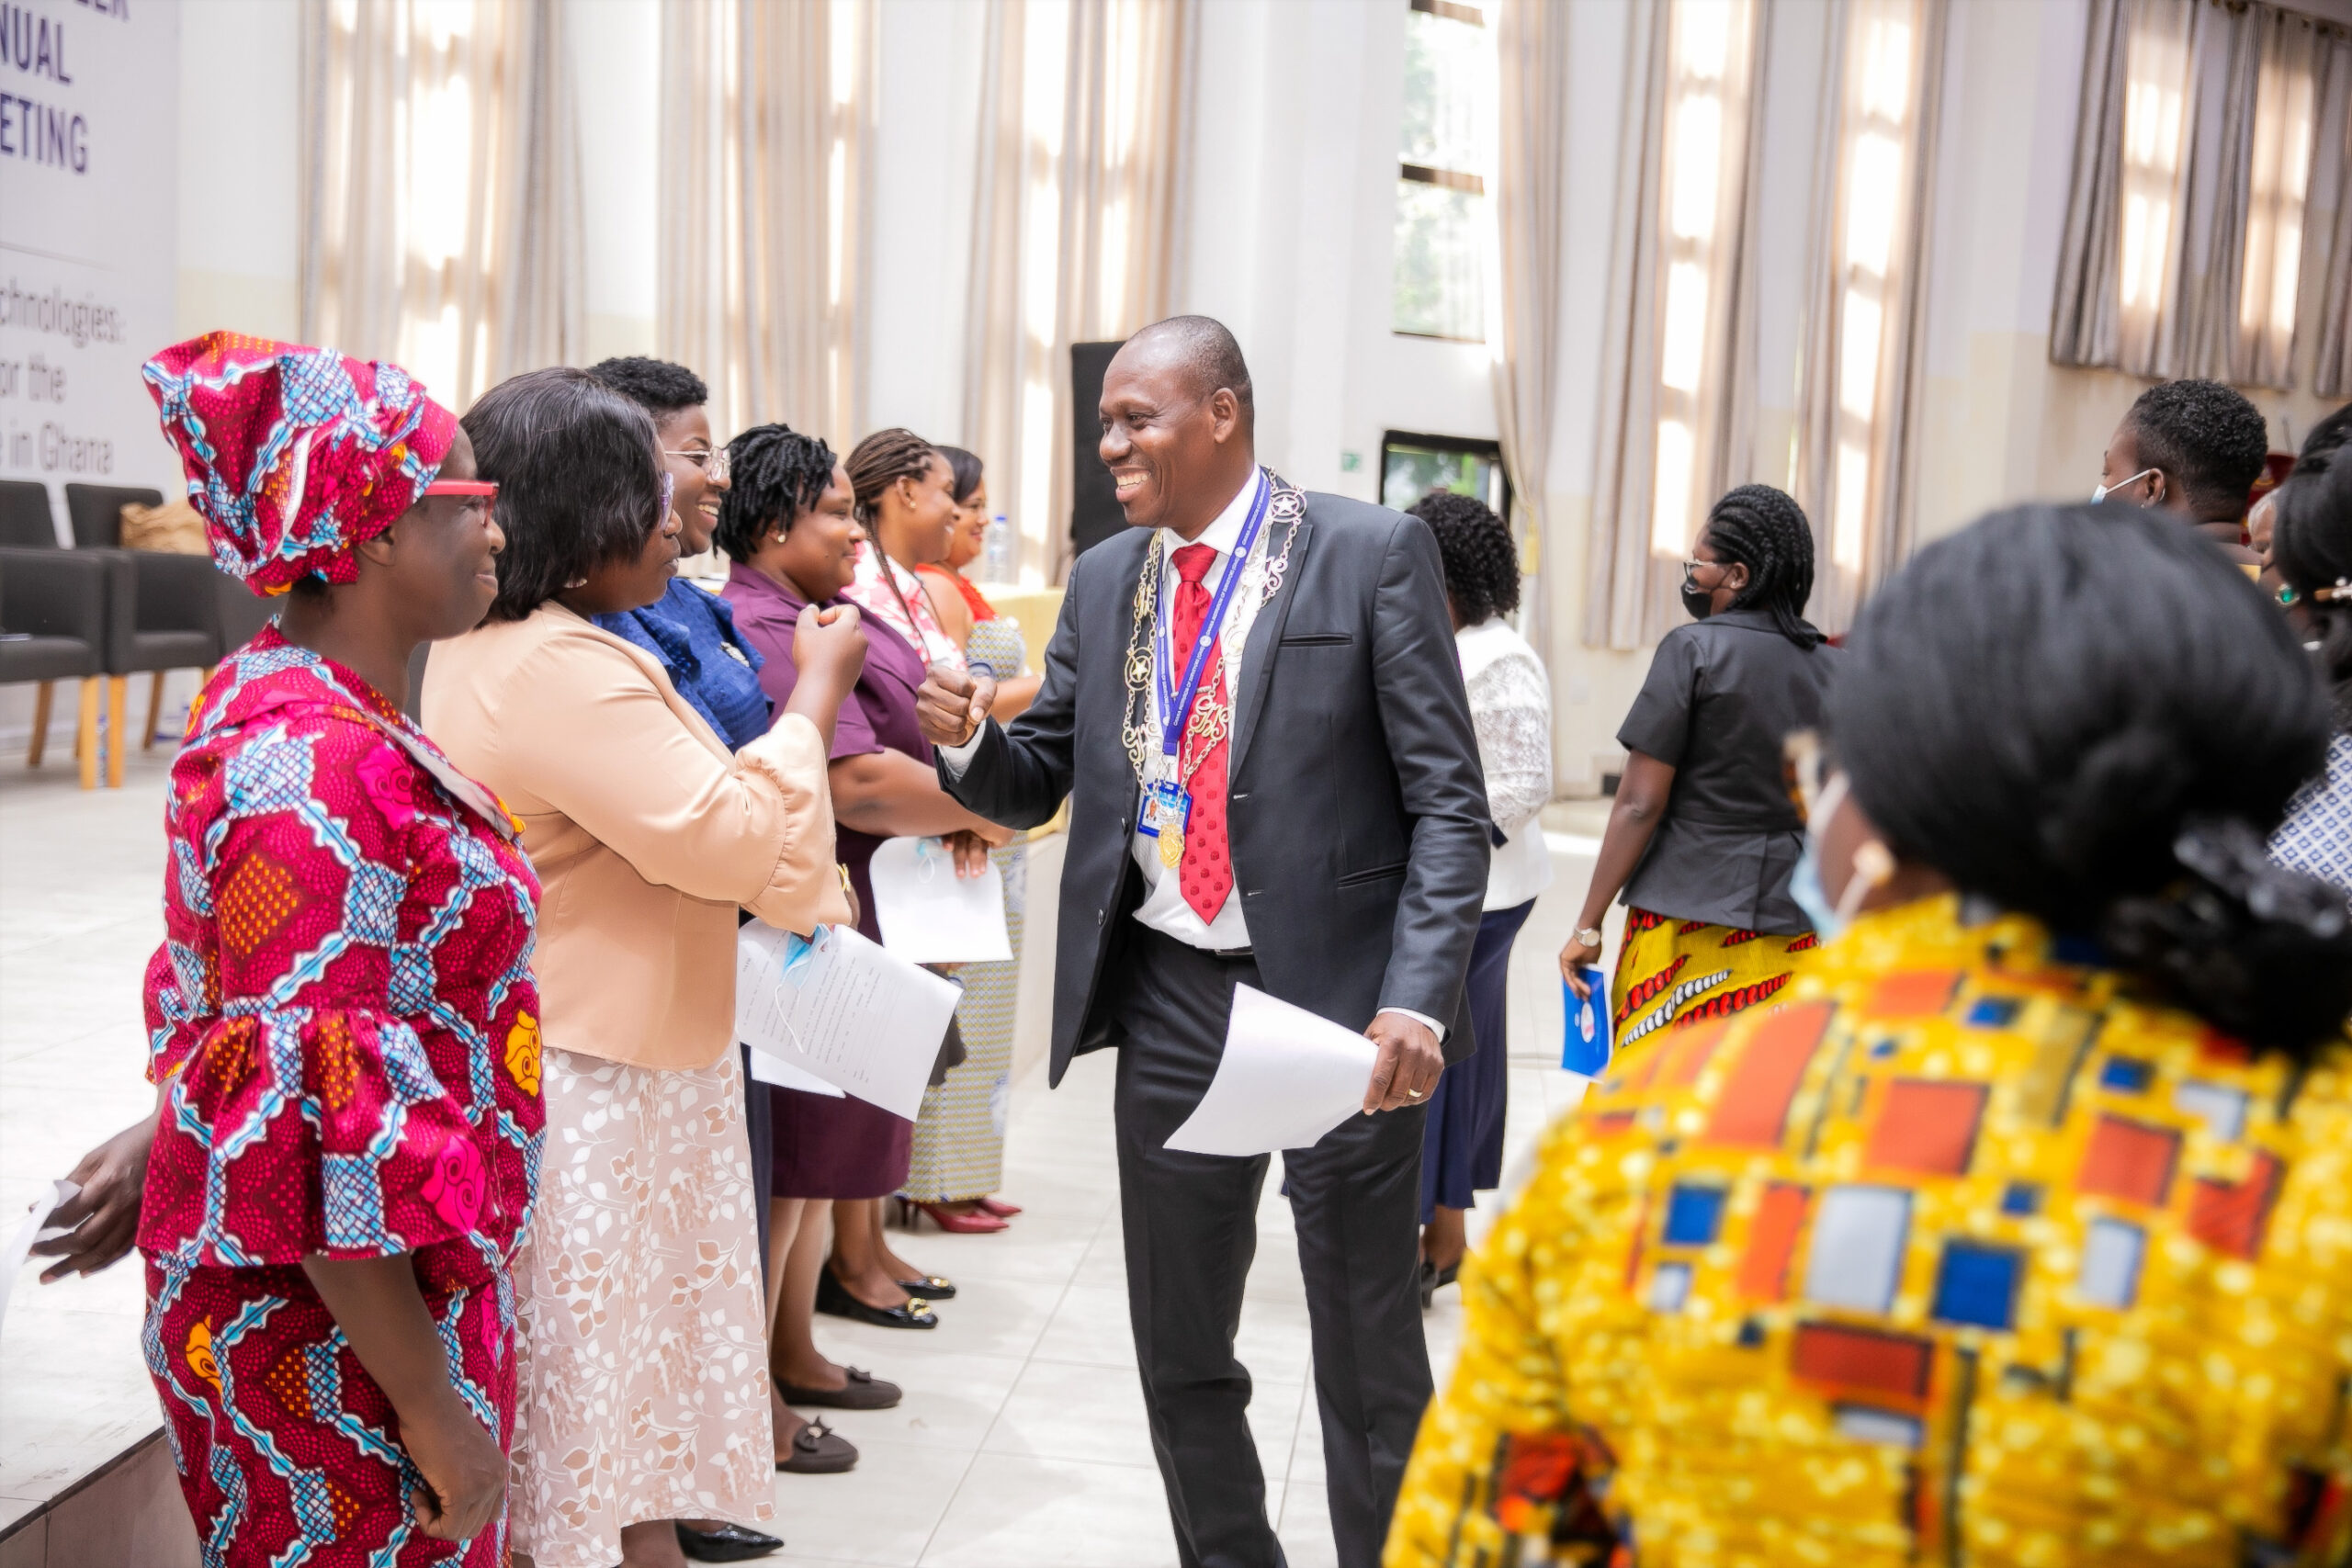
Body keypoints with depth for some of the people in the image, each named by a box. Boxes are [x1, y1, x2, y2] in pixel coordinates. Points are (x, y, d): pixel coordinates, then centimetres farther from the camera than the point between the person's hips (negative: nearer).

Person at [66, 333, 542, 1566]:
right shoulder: (316, 769, -25)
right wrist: (431, 1407, -21)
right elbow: (320, 1130, -27)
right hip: (339, 1338, -9)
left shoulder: (278, 708, 7)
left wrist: (166, 1143, 27)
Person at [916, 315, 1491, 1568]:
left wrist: (1417, 1001, -19)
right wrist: (968, 738, -10)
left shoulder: (1374, 556, -6)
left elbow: (1447, 802, -9)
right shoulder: (1103, 580, 9)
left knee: (1370, 1361, 9)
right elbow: (1038, 783, 13)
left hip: (1336, 993, -4)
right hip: (1170, 997, 5)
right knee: (1178, 1354, 15)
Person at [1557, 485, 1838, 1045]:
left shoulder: (1695, 648, -8)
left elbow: (1640, 804, -10)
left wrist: (1588, 926, -5)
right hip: (1794, 929, 6)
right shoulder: (1832, 668, 8)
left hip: (1688, 912, -5)